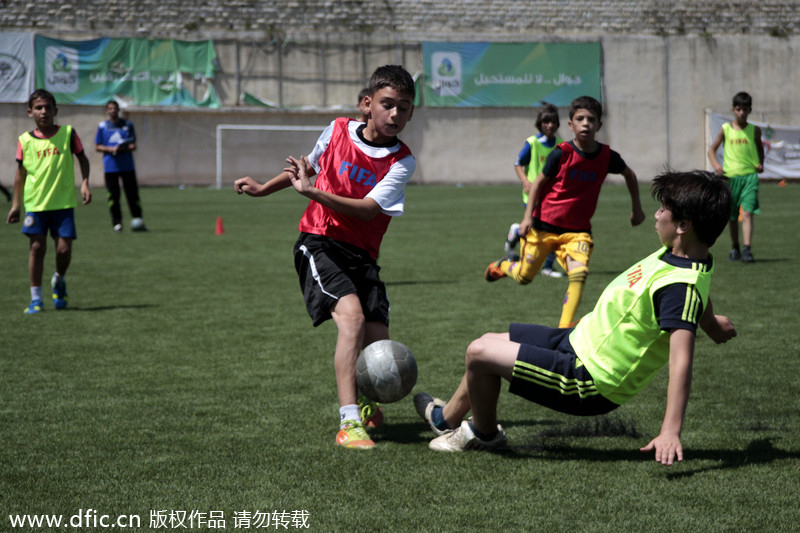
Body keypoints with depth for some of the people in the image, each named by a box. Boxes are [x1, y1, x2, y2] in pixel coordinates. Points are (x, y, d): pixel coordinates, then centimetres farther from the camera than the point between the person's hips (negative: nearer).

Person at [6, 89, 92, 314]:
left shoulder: (67, 133, -1)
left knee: (64, 248, -4)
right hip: (35, 202, 0)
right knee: (37, 247, -3)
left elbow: (82, 158, 11)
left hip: (63, 202, 0)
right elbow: (20, 173, 8)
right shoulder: (25, 140, 1)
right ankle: (36, 299, 7)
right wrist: (16, 204, 8)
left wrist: (85, 183, -2)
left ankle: (59, 281, 29)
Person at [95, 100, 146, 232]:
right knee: (113, 195, -1)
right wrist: (111, 149, -12)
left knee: (132, 193, -3)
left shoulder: (128, 124, 9)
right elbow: (97, 147, 6)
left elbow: (133, 145, 8)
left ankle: (137, 221, 3)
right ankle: (117, 223, 7)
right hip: (110, 166, -1)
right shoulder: (102, 126, 6)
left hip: (127, 165, 1)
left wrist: (125, 148, -13)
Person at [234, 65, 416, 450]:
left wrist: (311, 191, -24)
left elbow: (368, 210, -17)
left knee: (377, 345, -5)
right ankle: (348, 423, -31)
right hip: (318, 242, -2)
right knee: (352, 315, -27)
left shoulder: (401, 162, -4)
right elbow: (307, 166, 23)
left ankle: (364, 403, 31)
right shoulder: (337, 131, 1)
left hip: (362, 255, 2)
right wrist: (264, 188, 29)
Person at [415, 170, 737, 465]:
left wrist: (671, 431, -51)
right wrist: (709, 322, 43)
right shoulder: (683, 254, -2)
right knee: (490, 341, 20)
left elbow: (681, 360, -41)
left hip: (589, 382, -10)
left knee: (479, 354, -9)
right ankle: (448, 418, 43)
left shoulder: (680, 287, -31)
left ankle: (484, 434, 18)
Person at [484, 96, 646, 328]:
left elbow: (629, 175, 15)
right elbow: (539, 182, -4)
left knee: (579, 273, -23)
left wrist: (637, 209, 20)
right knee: (524, 277, 9)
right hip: (544, 226, -1)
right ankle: (502, 265, 45)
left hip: (577, 231, 2)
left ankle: (564, 328, -18)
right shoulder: (562, 153, -15)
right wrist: (528, 216, -11)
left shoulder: (607, 156, -6)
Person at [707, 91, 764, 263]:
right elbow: (712, 149, 7)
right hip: (730, 176, 1)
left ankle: (747, 249, -22)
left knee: (747, 213, -15)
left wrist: (760, 163, 5)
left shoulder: (754, 130, 5)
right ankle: (735, 248, 26)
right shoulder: (726, 129, 2)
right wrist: (715, 164, -12)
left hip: (750, 176, -1)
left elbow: (760, 147, 22)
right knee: (732, 216, 10)